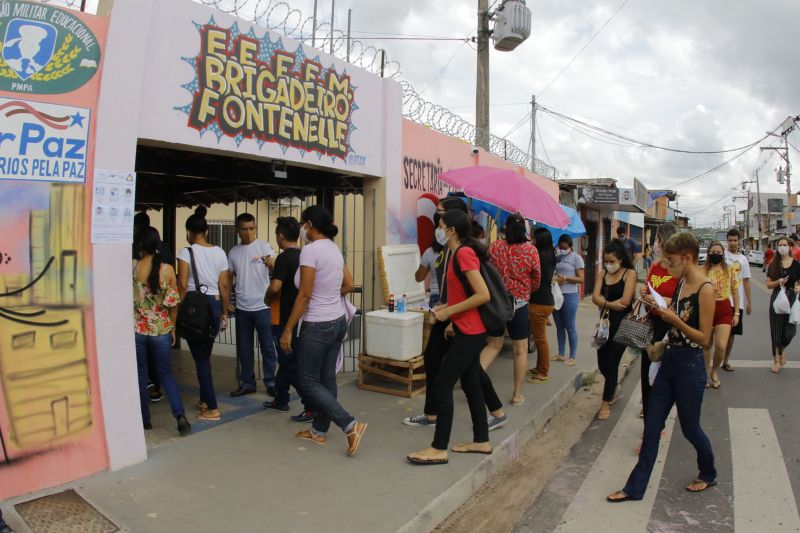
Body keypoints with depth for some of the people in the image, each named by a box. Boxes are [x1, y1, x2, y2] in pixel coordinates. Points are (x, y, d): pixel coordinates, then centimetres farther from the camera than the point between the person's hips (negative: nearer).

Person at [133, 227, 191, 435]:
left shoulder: (132, 267, -8)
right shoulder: (167, 269, -6)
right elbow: (173, 303, -2)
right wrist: (172, 328, 8)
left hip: (136, 329, -1)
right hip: (161, 330, 1)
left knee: (140, 375, 13)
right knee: (166, 374, 11)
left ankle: (145, 420, 20)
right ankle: (180, 415, -3)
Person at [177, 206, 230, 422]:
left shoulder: (187, 252, -7)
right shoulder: (220, 253, 7)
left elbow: (182, 285, -14)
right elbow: (224, 286, 6)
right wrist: (224, 313, 13)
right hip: (214, 305, 5)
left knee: (200, 358, 3)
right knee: (205, 355, 20)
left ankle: (212, 409, 5)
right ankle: (204, 400, 31)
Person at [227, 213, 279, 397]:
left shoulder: (264, 246, -6)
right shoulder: (233, 252, 7)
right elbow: (228, 278, 14)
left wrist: (271, 263, -45)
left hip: (262, 306, -4)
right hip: (242, 307, 4)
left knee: (267, 346, 5)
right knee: (244, 348, 12)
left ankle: (271, 382, 16)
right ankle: (247, 383, 25)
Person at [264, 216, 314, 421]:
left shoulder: (284, 258, -18)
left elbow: (275, 287, -27)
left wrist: (267, 298, -6)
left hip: (287, 320, -8)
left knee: (292, 365, -2)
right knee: (286, 360, 21)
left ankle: (312, 408, -2)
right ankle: (280, 400, 34)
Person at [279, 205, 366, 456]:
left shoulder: (310, 250, -18)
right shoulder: (334, 248, 7)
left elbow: (304, 295, -19)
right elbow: (348, 285, 13)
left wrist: (288, 329, -13)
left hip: (317, 325, -8)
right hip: (338, 321, 9)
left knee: (309, 382, 4)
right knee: (326, 378, 16)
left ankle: (350, 424, -4)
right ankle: (319, 430, 28)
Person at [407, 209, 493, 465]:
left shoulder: (464, 253, -17)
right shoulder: (459, 253, 13)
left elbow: (483, 295, -24)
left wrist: (449, 311, -19)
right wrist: (448, 309, 12)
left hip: (469, 334, -10)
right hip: (467, 331, 10)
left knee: (442, 386, -5)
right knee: (471, 385, 15)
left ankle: (439, 449, 4)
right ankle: (481, 441, 26)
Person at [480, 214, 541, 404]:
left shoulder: (494, 247, -4)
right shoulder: (531, 250, -8)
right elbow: (536, 281, 1)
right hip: (519, 304, -2)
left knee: (494, 344, 18)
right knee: (520, 350, 10)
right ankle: (517, 395, 16)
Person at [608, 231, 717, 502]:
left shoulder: (705, 289, -17)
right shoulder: (682, 283, 6)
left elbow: (705, 339, -17)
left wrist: (674, 319, -26)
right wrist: (659, 307, 1)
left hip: (690, 367, -8)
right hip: (669, 361, 8)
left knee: (690, 428, 13)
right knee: (651, 426, 9)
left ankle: (708, 474, 42)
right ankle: (635, 487, 18)